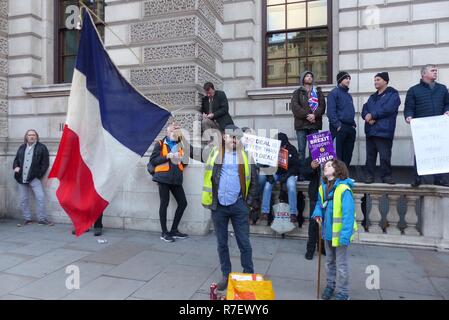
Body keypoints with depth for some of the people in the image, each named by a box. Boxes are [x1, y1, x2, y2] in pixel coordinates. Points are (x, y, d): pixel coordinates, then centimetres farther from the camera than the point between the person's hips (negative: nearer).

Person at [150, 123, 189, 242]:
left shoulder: (179, 145, 18)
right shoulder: (160, 144, 2)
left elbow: (183, 163, 24)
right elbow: (152, 160, -7)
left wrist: (183, 160, 1)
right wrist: (167, 157, -16)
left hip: (176, 178, 6)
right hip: (164, 178, -6)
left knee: (183, 203, 4)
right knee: (164, 203, -1)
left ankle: (174, 230, 17)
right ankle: (164, 233, 9)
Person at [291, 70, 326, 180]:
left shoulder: (318, 92, 18)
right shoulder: (297, 92, 13)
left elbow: (322, 105, 5)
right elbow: (295, 107, -2)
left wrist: (314, 115, -13)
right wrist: (306, 115, -13)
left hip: (315, 123, 2)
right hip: (301, 124, -1)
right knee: (301, 149, -3)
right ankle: (301, 172, -2)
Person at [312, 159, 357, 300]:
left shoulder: (344, 189, -23)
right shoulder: (322, 188, 1)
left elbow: (348, 214, -24)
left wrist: (345, 235, -27)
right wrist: (318, 214, -4)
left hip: (339, 233, -7)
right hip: (328, 231, 7)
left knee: (341, 264, 8)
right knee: (329, 262, 23)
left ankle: (342, 292, 26)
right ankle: (331, 285, 41)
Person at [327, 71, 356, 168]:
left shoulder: (349, 95, 22)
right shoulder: (334, 93, -3)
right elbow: (331, 111, -14)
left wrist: (353, 124, 12)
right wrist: (338, 125, -19)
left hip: (350, 128, 8)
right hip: (339, 128, -8)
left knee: (348, 154, 10)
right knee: (338, 153, -8)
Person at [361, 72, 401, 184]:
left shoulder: (393, 95, 2)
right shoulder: (372, 97, 23)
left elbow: (388, 109, -14)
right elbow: (364, 110, 11)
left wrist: (372, 115, -8)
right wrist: (368, 118, -11)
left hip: (384, 131, -6)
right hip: (370, 131, 6)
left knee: (385, 156, -5)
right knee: (370, 155, 9)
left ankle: (386, 176, 6)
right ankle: (369, 175, 16)